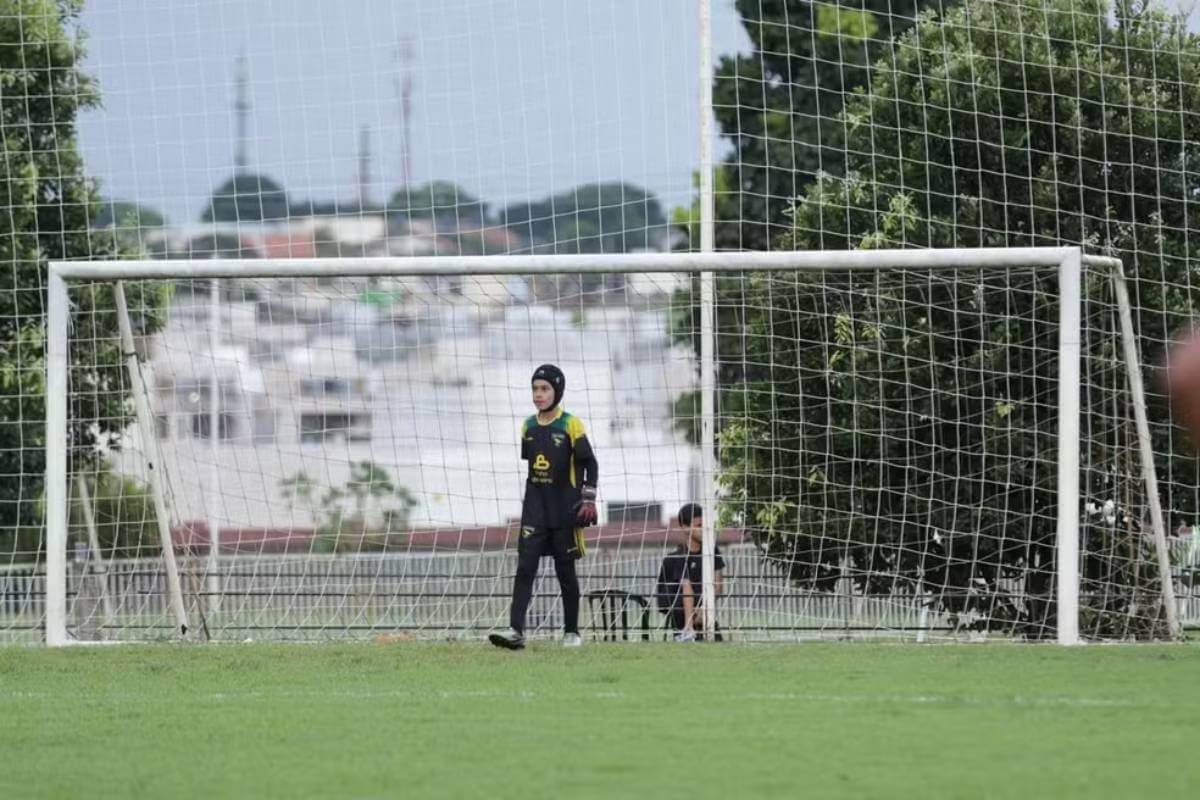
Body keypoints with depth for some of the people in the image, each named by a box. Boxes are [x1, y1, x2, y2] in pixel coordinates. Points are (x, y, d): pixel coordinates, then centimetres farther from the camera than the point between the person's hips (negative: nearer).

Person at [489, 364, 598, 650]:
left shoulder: (571, 425, -6)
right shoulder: (529, 426, 9)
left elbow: (590, 463, -4)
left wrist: (588, 499, -12)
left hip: (564, 509, -4)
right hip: (535, 511, 4)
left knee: (566, 571, 4)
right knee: (525, 567, -9)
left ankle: (572, 631, 16)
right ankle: (516, 630, -17)